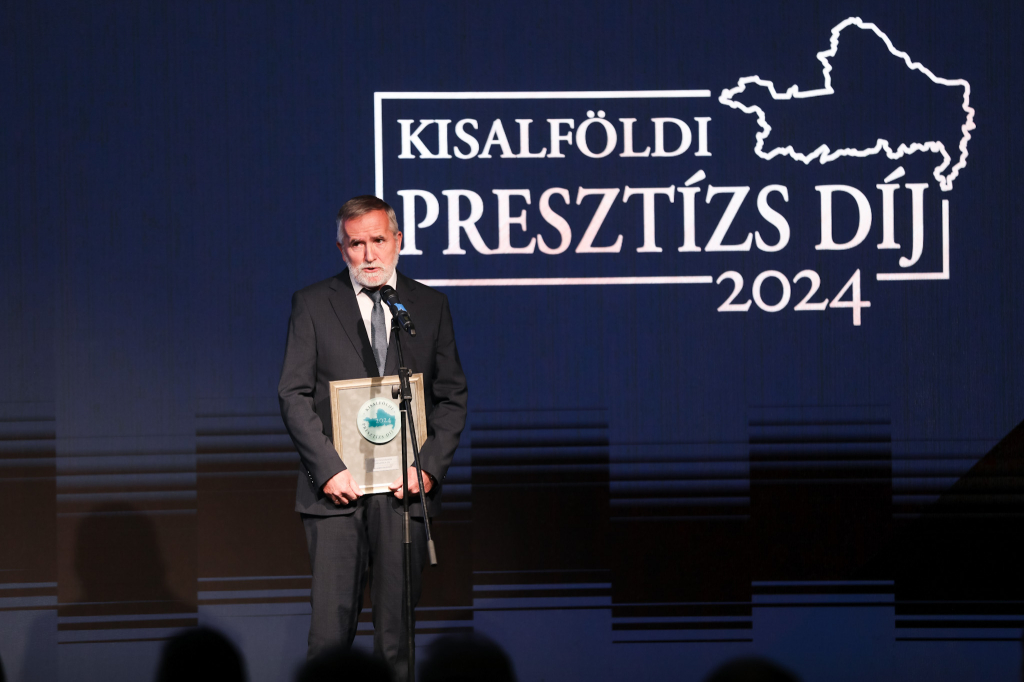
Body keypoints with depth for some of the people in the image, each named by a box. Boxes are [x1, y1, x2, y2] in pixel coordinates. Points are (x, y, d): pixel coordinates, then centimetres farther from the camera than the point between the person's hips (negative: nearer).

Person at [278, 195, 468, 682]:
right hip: (337, 489, -1)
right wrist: (329, 468, -11)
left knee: (396, 634, 2)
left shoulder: (430, 306, 10)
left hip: (405, 486, 1)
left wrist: (430, 466, -5)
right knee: (330, 630, -6)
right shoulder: (312, 304, 5)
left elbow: (452, 396, 10)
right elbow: (294, 394, 1)